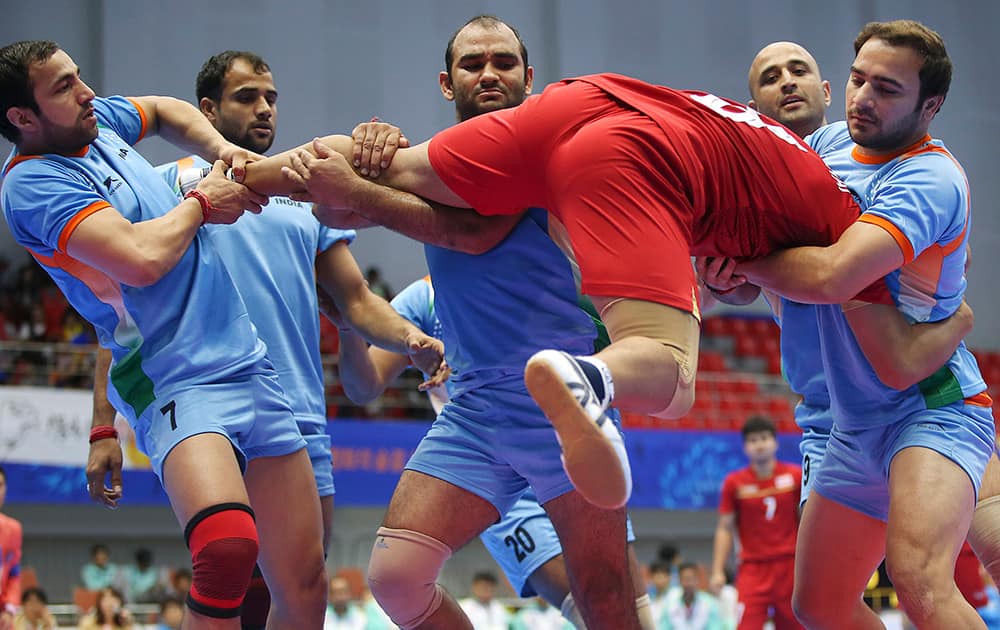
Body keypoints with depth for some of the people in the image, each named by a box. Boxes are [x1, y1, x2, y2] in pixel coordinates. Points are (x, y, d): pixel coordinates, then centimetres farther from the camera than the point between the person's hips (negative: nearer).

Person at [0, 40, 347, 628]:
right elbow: (142, 259, -23)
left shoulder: (97, 120, 13)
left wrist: (221, 149, 16)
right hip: (179, 386, -8)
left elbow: (166, 110, 36)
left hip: (253, 370, 8)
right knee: (229, 547, -34)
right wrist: (202, 201, -4)